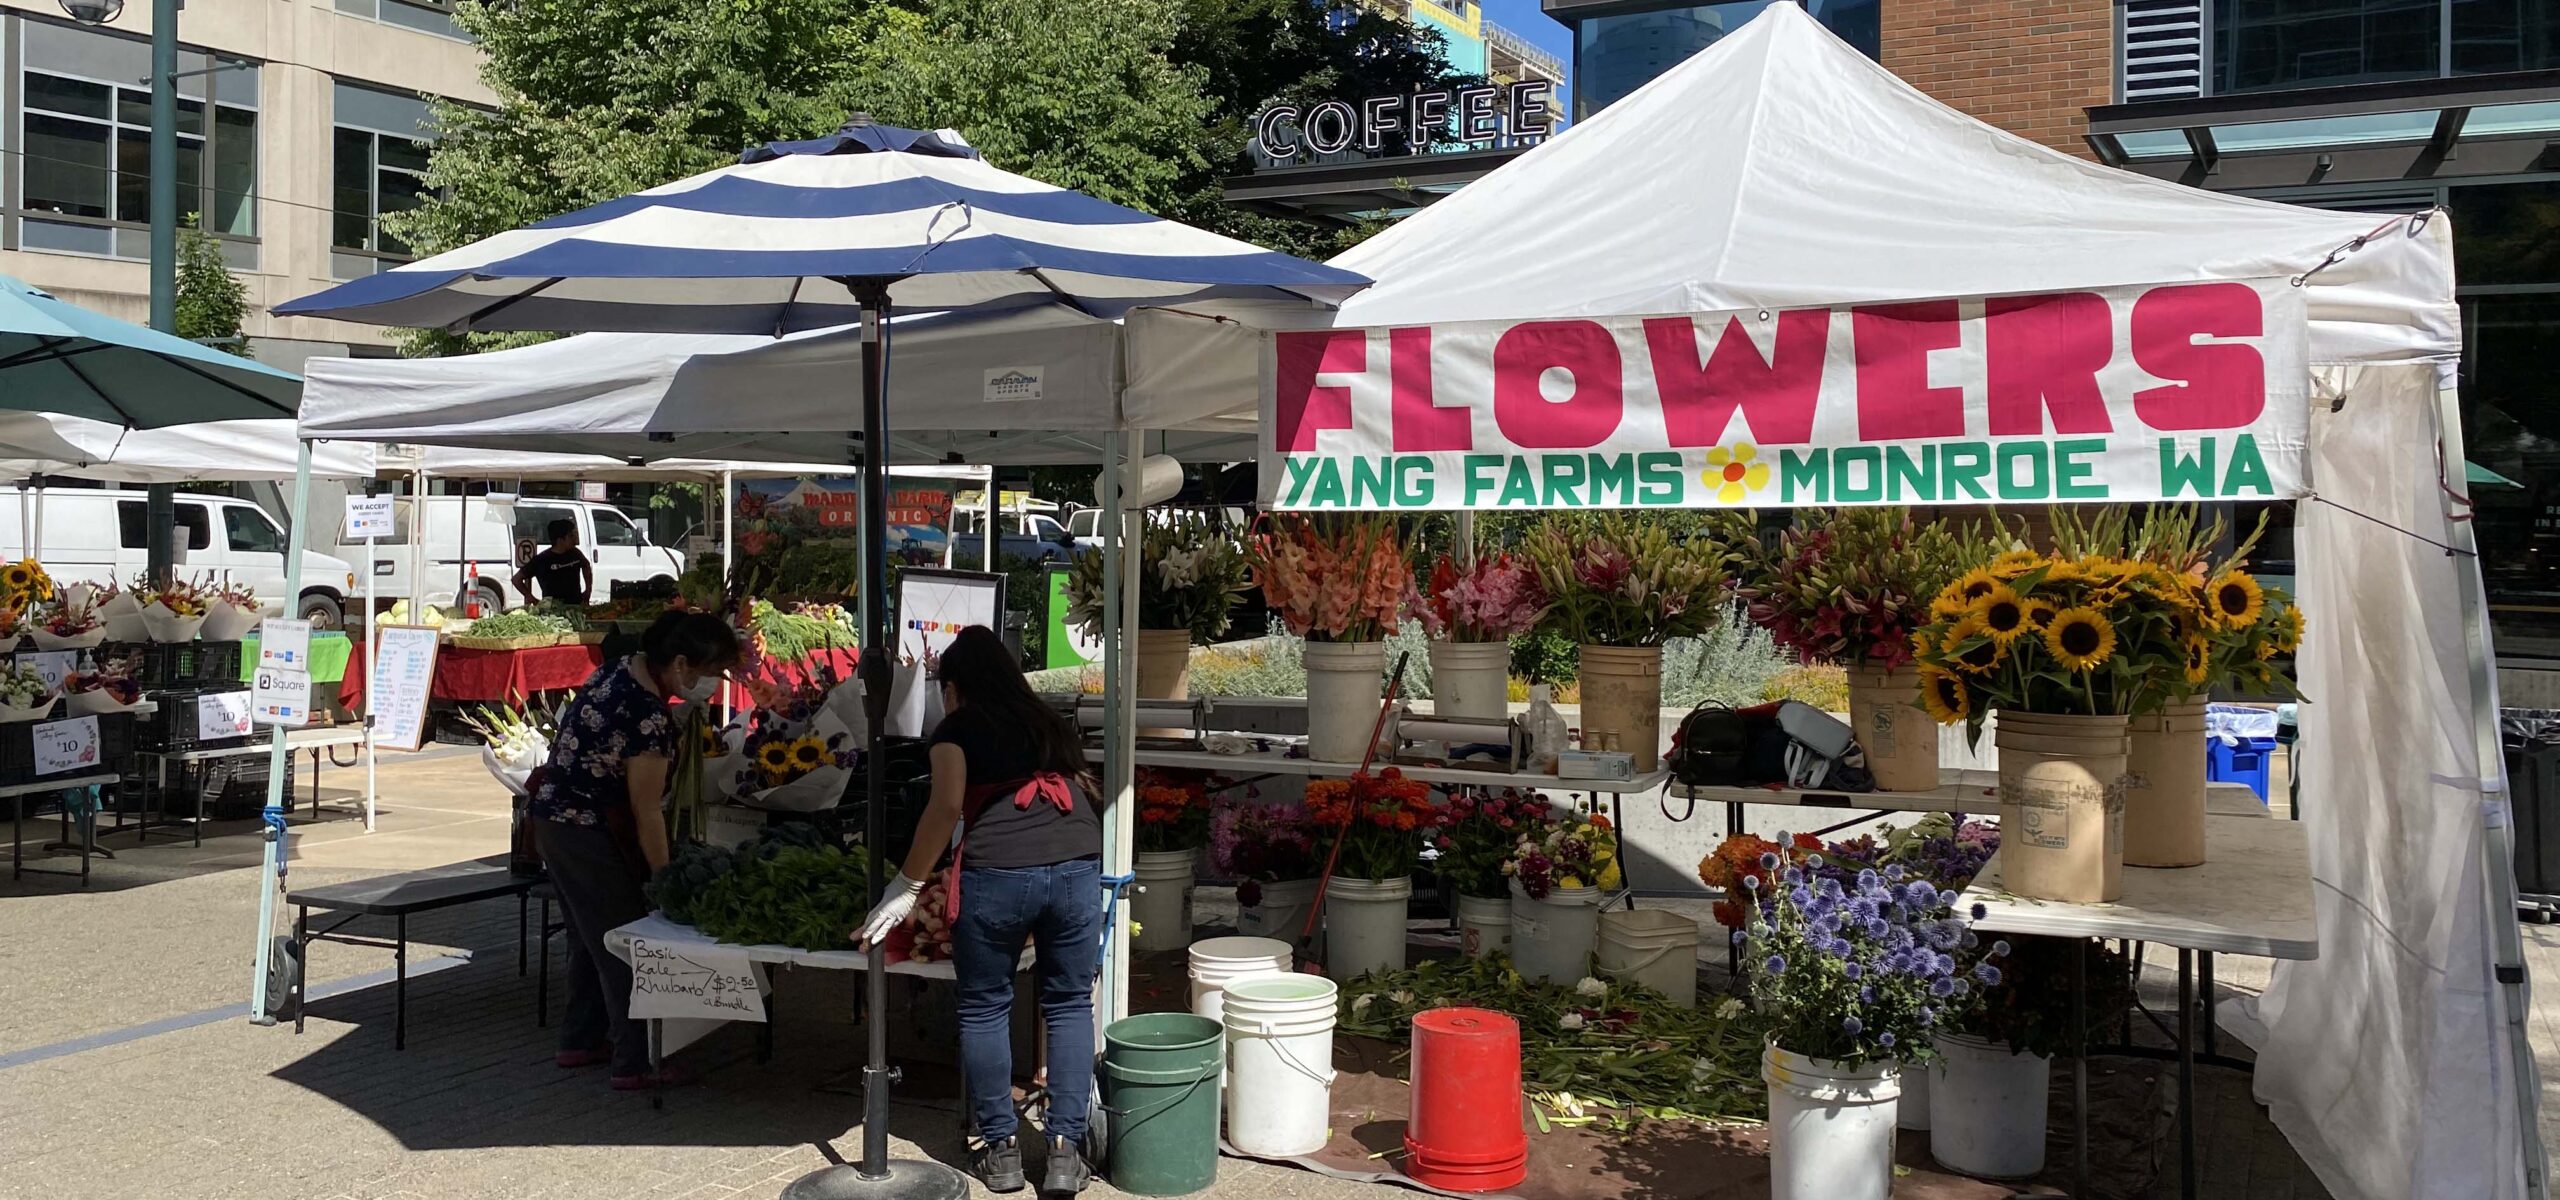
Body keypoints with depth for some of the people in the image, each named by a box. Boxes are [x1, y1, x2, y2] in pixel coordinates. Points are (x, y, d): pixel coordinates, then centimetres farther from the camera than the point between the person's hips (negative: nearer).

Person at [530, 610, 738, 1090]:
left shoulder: (621, 669, 2)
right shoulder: (649, 716, -26)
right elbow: (647, 813, -21)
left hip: (553, 812, 10)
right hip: (586, 829, -10)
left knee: (590, 934, 20)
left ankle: (580, 1041, 31)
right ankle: (636, 1064, 2)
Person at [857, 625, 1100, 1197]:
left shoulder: (958, 728, 12)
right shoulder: (1051, 724, 26)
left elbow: (946, 807, -1)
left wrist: (906, 887, 2)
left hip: (997, 871, -4)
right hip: (1078, 866, 4)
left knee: (984, 1008, 12)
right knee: (1069, 1005, 13)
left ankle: (1001, 1149, 18)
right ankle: (1065, 1151, 12)